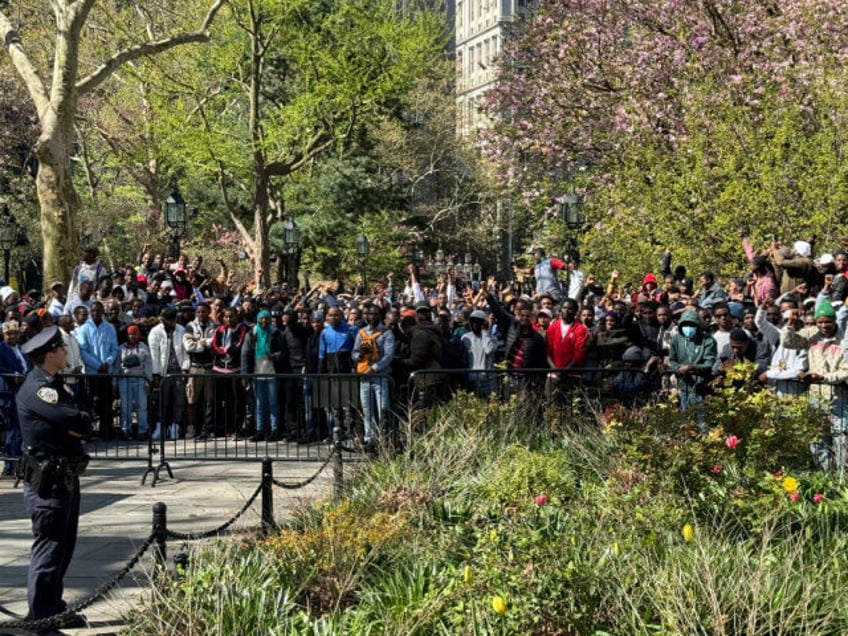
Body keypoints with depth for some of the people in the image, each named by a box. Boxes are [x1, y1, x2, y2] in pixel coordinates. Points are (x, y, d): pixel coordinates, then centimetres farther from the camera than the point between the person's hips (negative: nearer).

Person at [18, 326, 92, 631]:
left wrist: (75, 424, -11)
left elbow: (84, 425, 8)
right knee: (49, 547, -4)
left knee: (64, 545, 17)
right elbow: (76, 422, -27)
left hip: (66, 477, 10)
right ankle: (41, 617, 4)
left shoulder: (56, 383, 14)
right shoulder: (36, 389, -17)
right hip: (47, 480, -10)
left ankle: (54, 607, 28)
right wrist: (78, 422, -7)